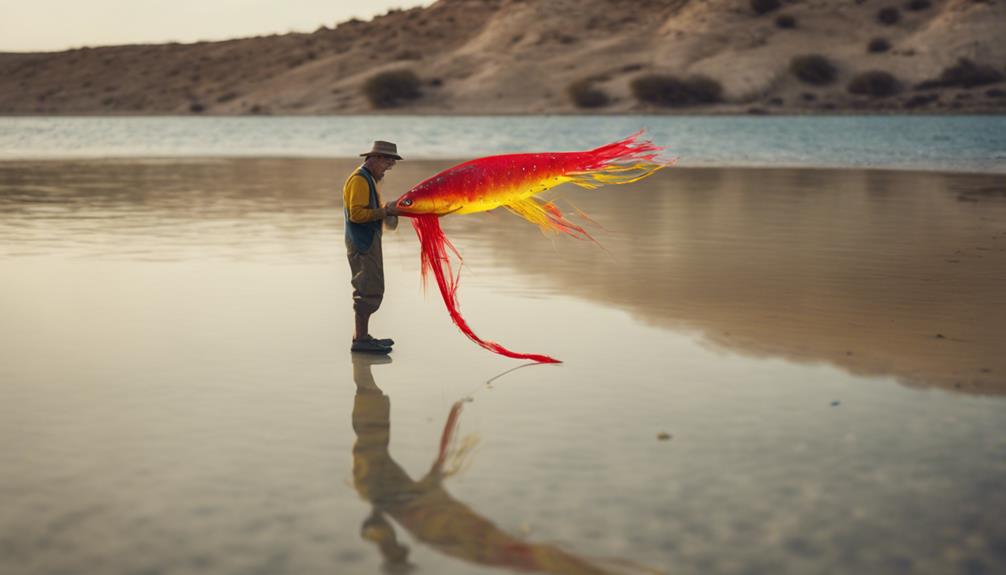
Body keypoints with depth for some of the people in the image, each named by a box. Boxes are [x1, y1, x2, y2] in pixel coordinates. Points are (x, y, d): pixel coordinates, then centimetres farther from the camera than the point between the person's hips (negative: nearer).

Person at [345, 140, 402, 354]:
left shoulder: (371, 179, 19)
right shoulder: (359, 179, -14)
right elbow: (357, 214, -22)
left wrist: (387, 209, 6)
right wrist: (385, 211, -19)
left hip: (369, 241, 11)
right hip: (362, 243, -11)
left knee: (370, 289, 15)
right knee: (369, 290, -12)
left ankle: (362, 336, 23)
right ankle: (361, 340, -10)